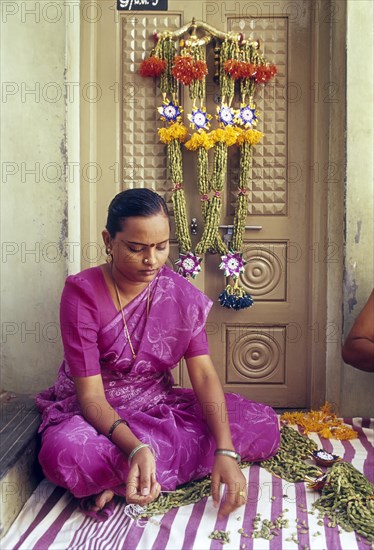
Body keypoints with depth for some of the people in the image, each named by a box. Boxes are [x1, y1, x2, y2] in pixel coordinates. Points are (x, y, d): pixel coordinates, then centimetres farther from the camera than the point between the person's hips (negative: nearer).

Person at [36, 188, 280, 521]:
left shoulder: (181, 293, -6)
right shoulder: (82, 294, -17)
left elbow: (204, 375, -12)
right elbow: (91, 396, -21)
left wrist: (225, 453, -27)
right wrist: (136, 449, -40)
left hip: (159, 406, 5)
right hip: (97, 415, -4)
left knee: (263, 423, -15)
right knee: (64, 451, -40)